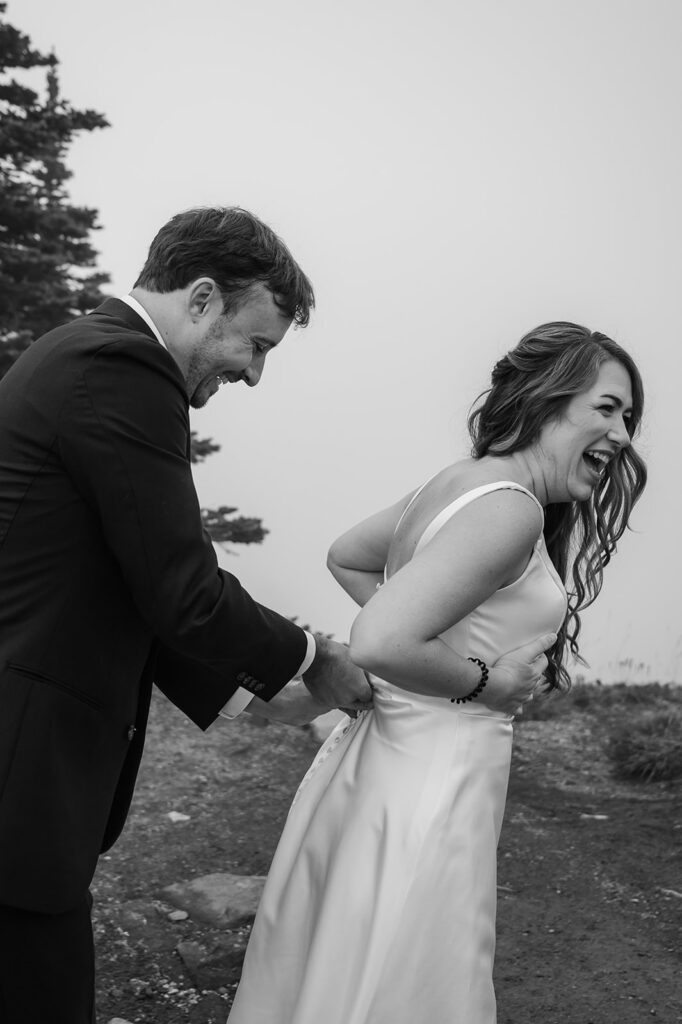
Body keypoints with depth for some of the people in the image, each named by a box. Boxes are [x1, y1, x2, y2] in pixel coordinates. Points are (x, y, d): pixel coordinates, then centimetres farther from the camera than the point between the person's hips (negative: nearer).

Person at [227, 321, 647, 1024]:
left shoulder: (458, 482, 9)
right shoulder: (511, 510, -19)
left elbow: (346, 558, 25)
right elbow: (378, 643, -29)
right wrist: (487, 680, -13)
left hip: (381, 756, 9)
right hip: (432, 786, -9)